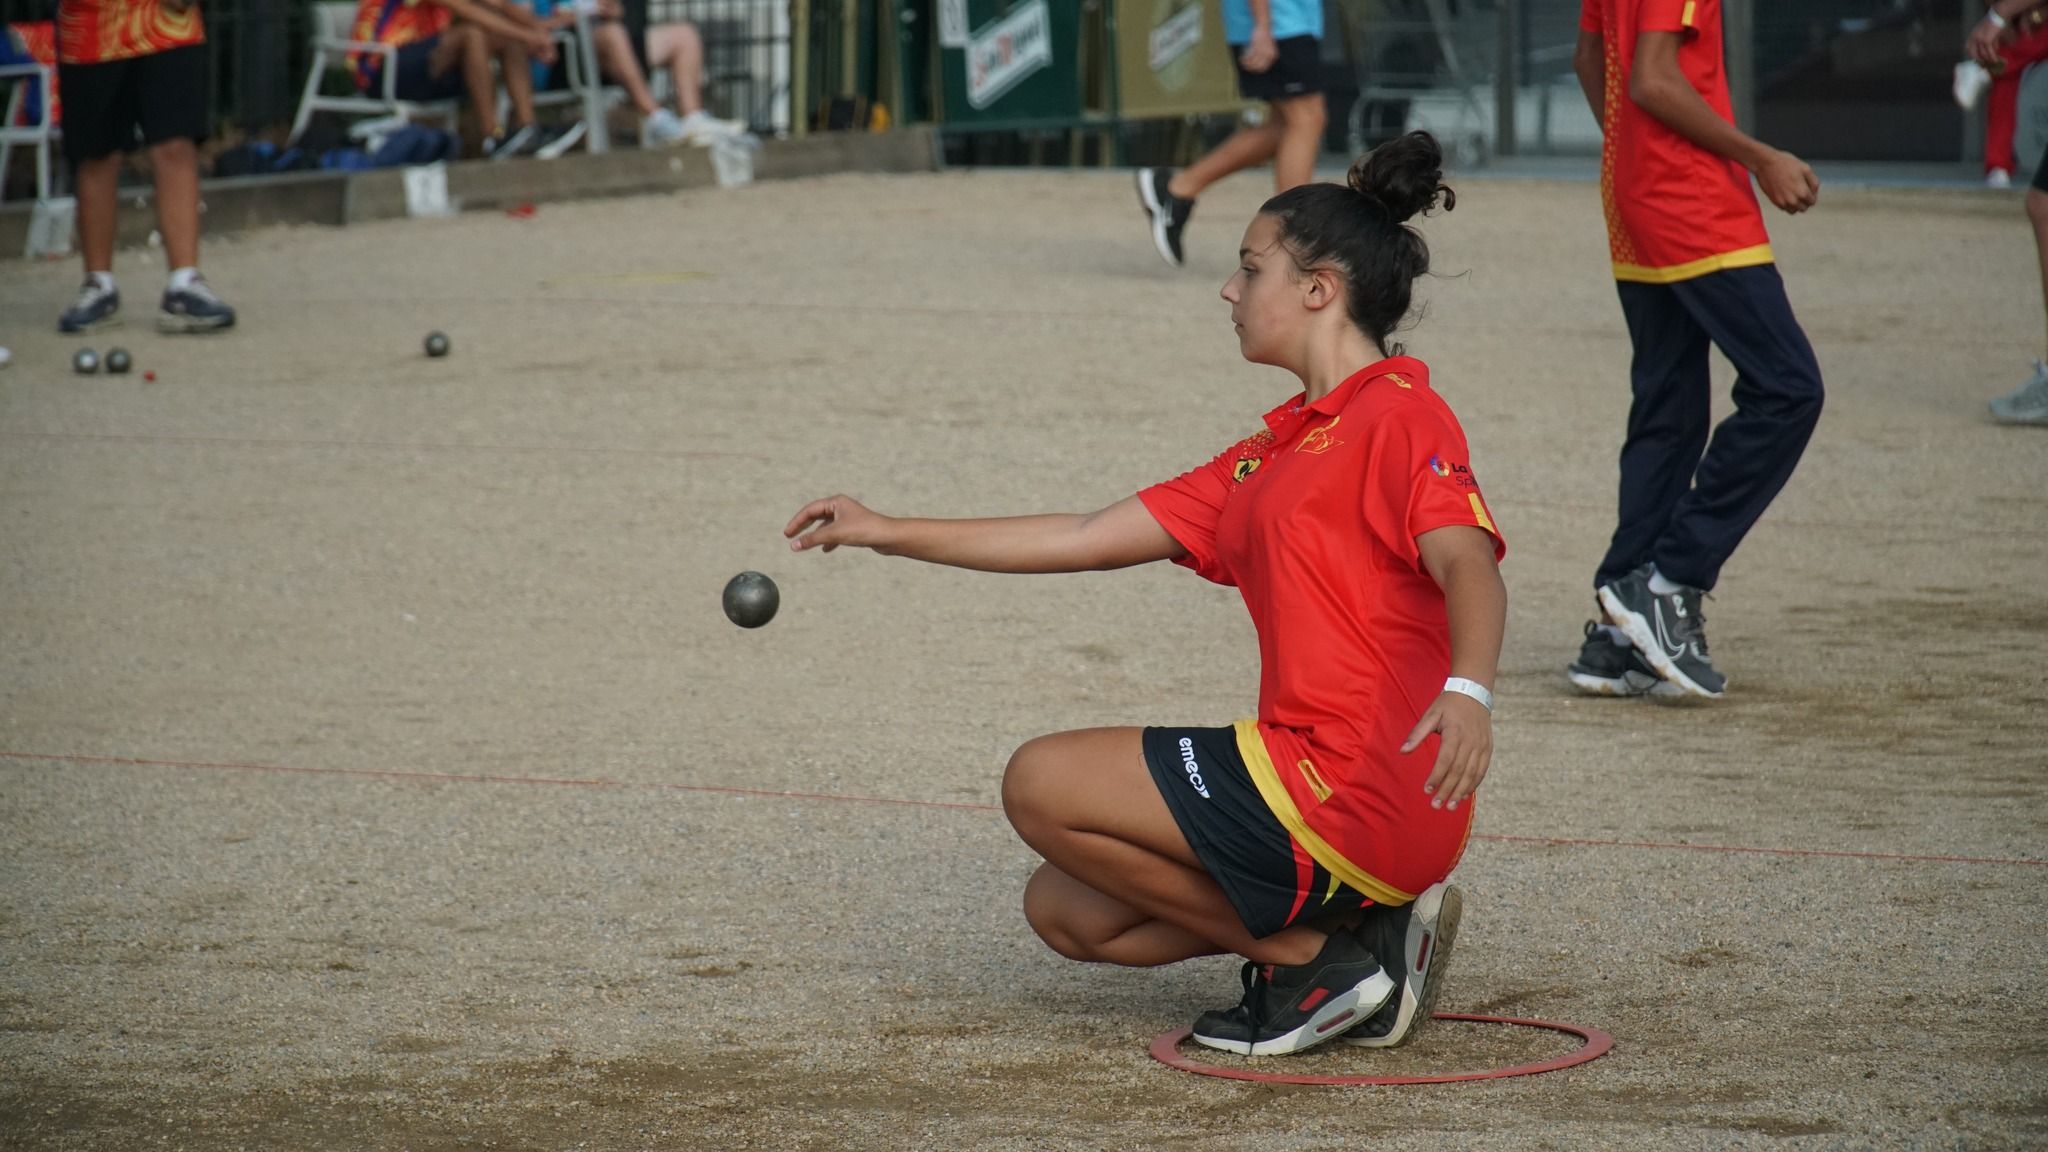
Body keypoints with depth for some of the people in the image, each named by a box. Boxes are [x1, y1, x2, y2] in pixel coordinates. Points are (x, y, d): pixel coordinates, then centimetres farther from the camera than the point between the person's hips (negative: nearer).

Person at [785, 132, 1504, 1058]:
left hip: (1354, 791, -9)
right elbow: (1089, 540, 22)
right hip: (1315, 786, 9)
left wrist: (1468, 690, -43)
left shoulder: (1399, 413, -7)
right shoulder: (1273, 454, 20)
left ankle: (1316, 956, -4)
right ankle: (1358, 923, 4)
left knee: (1043, 785, -8)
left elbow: (1469, 566, -22)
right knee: (1065, 913, 8)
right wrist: (888, 532, 22)